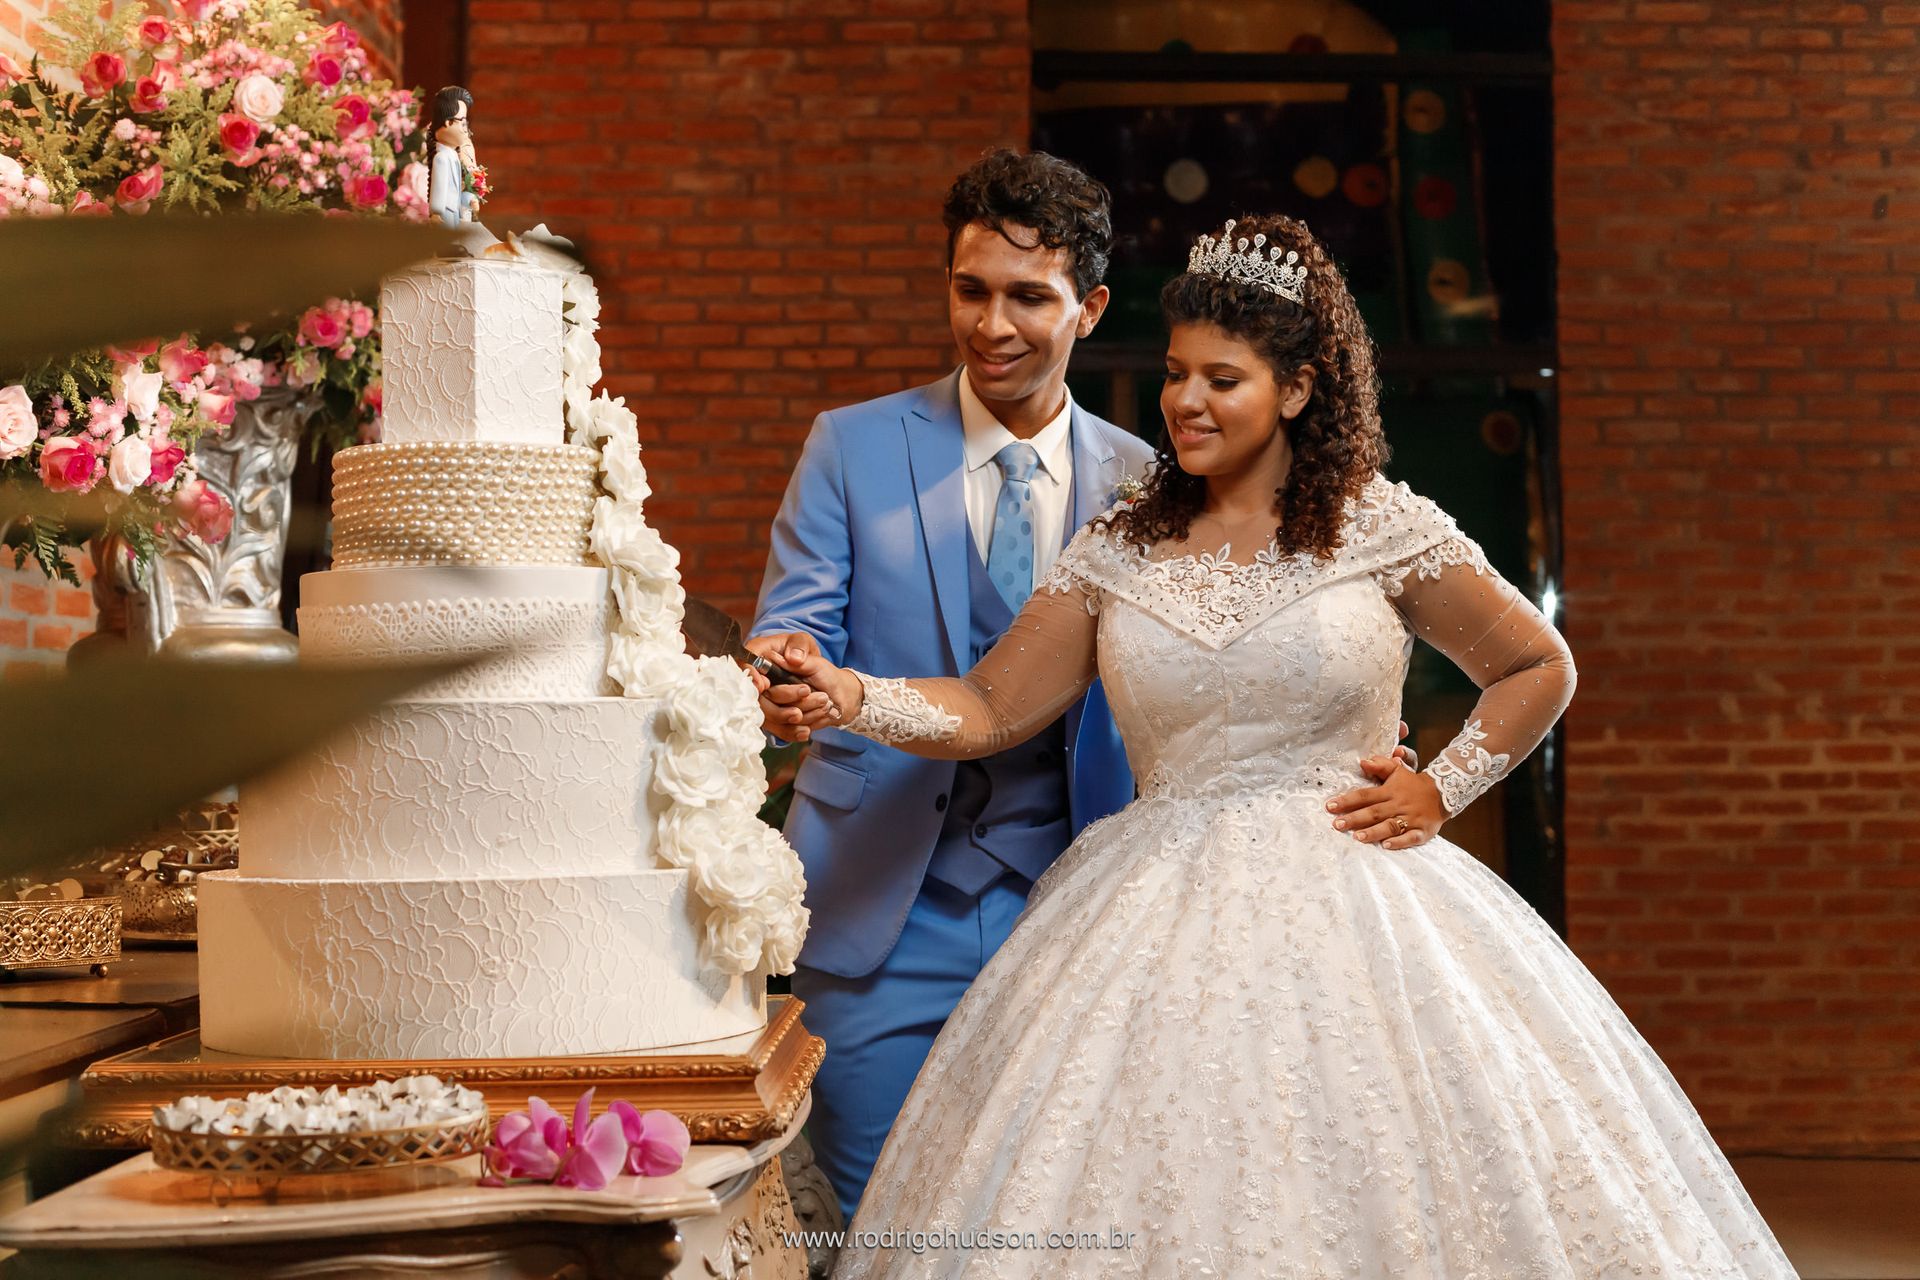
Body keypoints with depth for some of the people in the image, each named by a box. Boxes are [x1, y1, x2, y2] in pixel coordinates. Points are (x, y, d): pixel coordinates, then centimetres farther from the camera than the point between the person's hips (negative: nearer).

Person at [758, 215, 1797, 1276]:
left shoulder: (1383, 530, 0)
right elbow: (991, 708, 3)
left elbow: (1540, 669, 10)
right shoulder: (1117, 552, 7)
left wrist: (1441, 790, 1)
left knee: (1359, 1175, -5)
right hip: (1163, 931, 2)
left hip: (1347, 912, -2)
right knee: (1152, 1182, -3)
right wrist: (849, 697, -12)